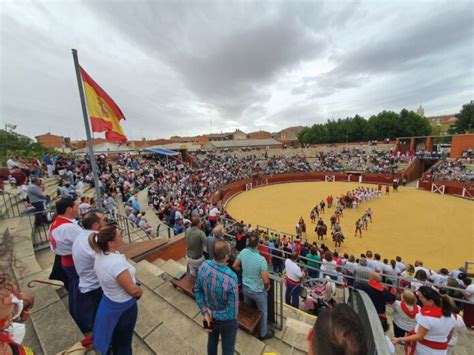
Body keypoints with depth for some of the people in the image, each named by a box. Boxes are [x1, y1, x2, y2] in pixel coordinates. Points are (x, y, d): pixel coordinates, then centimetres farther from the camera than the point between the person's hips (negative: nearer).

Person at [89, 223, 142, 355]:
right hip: (123, 307, -7)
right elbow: (133, 290, -29)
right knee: (124, 341, 21)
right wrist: (140, 291, -7)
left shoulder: (99, 255, -12)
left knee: (115, 336, 33)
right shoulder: (117, 263, -39)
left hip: (108, 302, 7)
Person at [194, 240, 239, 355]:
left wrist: (205, 312, -11)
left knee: (212, 340, 33)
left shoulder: (204, 266, -24)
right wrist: (213, 314, -16)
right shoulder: (231, 278, -39)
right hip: (226, 321, -4)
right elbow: (232, 312, -29)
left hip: (210, 315, 5)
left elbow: (197, 290, -9)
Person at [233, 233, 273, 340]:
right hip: (258, 291, -5)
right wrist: (267, 286, -6)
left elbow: (235, 266, -4)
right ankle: (263, 334, 45)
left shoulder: (243, 252, -19)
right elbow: (266, 280, -30)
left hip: (245, 287, 5)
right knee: (263, 312, 24)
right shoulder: (261, 259, -34)